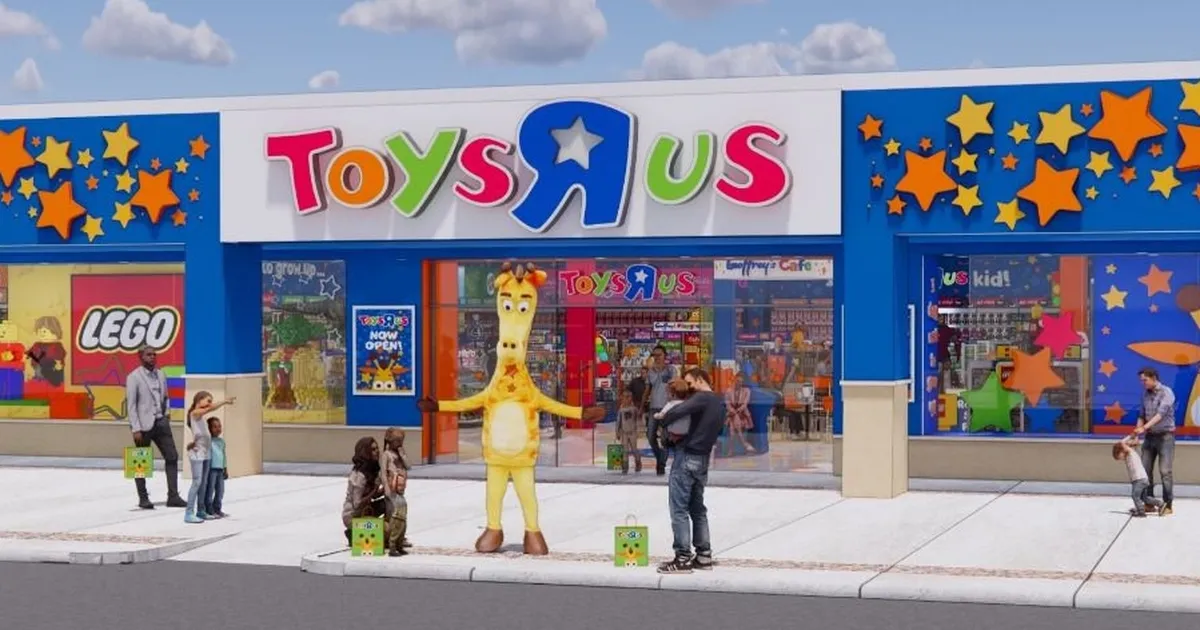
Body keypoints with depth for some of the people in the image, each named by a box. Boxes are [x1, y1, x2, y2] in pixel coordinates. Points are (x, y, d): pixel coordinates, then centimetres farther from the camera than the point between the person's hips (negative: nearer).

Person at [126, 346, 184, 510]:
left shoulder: (160, 375, 10)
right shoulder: (134, 377, -6)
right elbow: (131, 404, -9)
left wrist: (166, 413, 6)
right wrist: (136, 429, -14)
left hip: (161, 422, 5)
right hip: (144, 424, -5)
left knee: (172, 457, -1)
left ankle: (173, 496, 1)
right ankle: (143, 499, 13)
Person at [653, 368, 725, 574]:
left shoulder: (702, 398, -14)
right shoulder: (719, 402, 13)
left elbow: (678, 411, -30)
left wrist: (663, 418, -9)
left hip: (687, 456, -9)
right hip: (703, 458, 9)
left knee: (679, 509, -5)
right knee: (698, 509, 17)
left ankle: (683, 558, -6)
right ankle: (704, 555, 18)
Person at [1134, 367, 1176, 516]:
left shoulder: (1166, 392, -11)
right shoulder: (1146, 395, 9)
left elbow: (1161, 413, -22)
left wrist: (1144, 427, -30)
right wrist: (1137, 432, 0)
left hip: (1165, 436, -6)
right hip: (1150, 436, 6)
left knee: (1165, 471, -8)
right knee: (1145, 470, 4)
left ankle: (1168, 505, -3)